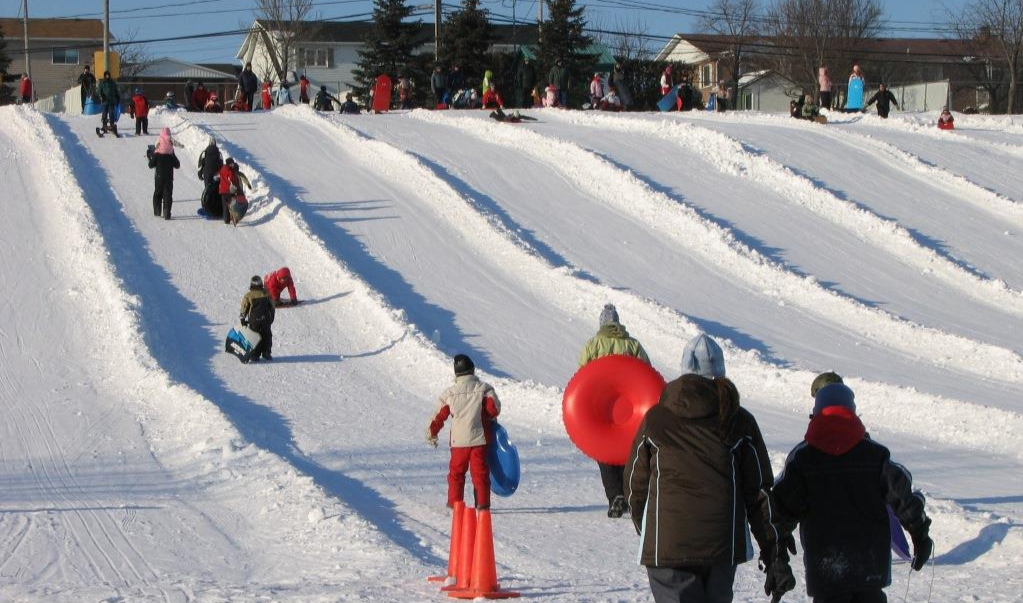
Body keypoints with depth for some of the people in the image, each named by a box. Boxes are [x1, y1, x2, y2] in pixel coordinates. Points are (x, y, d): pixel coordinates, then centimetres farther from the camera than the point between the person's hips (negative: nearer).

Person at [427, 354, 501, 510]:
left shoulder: (450, 393, 1)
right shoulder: (484, 389, -3)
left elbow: (440, 415, 5)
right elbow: (494, 409, -9)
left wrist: (432, 433, 18)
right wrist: (488, 418, 14)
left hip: (459, 439, 1)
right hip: (480, 437, -1)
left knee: (456, 471, 13)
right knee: (480, 471, 3)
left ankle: (454, 502, 13)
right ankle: (482, 502, -2)